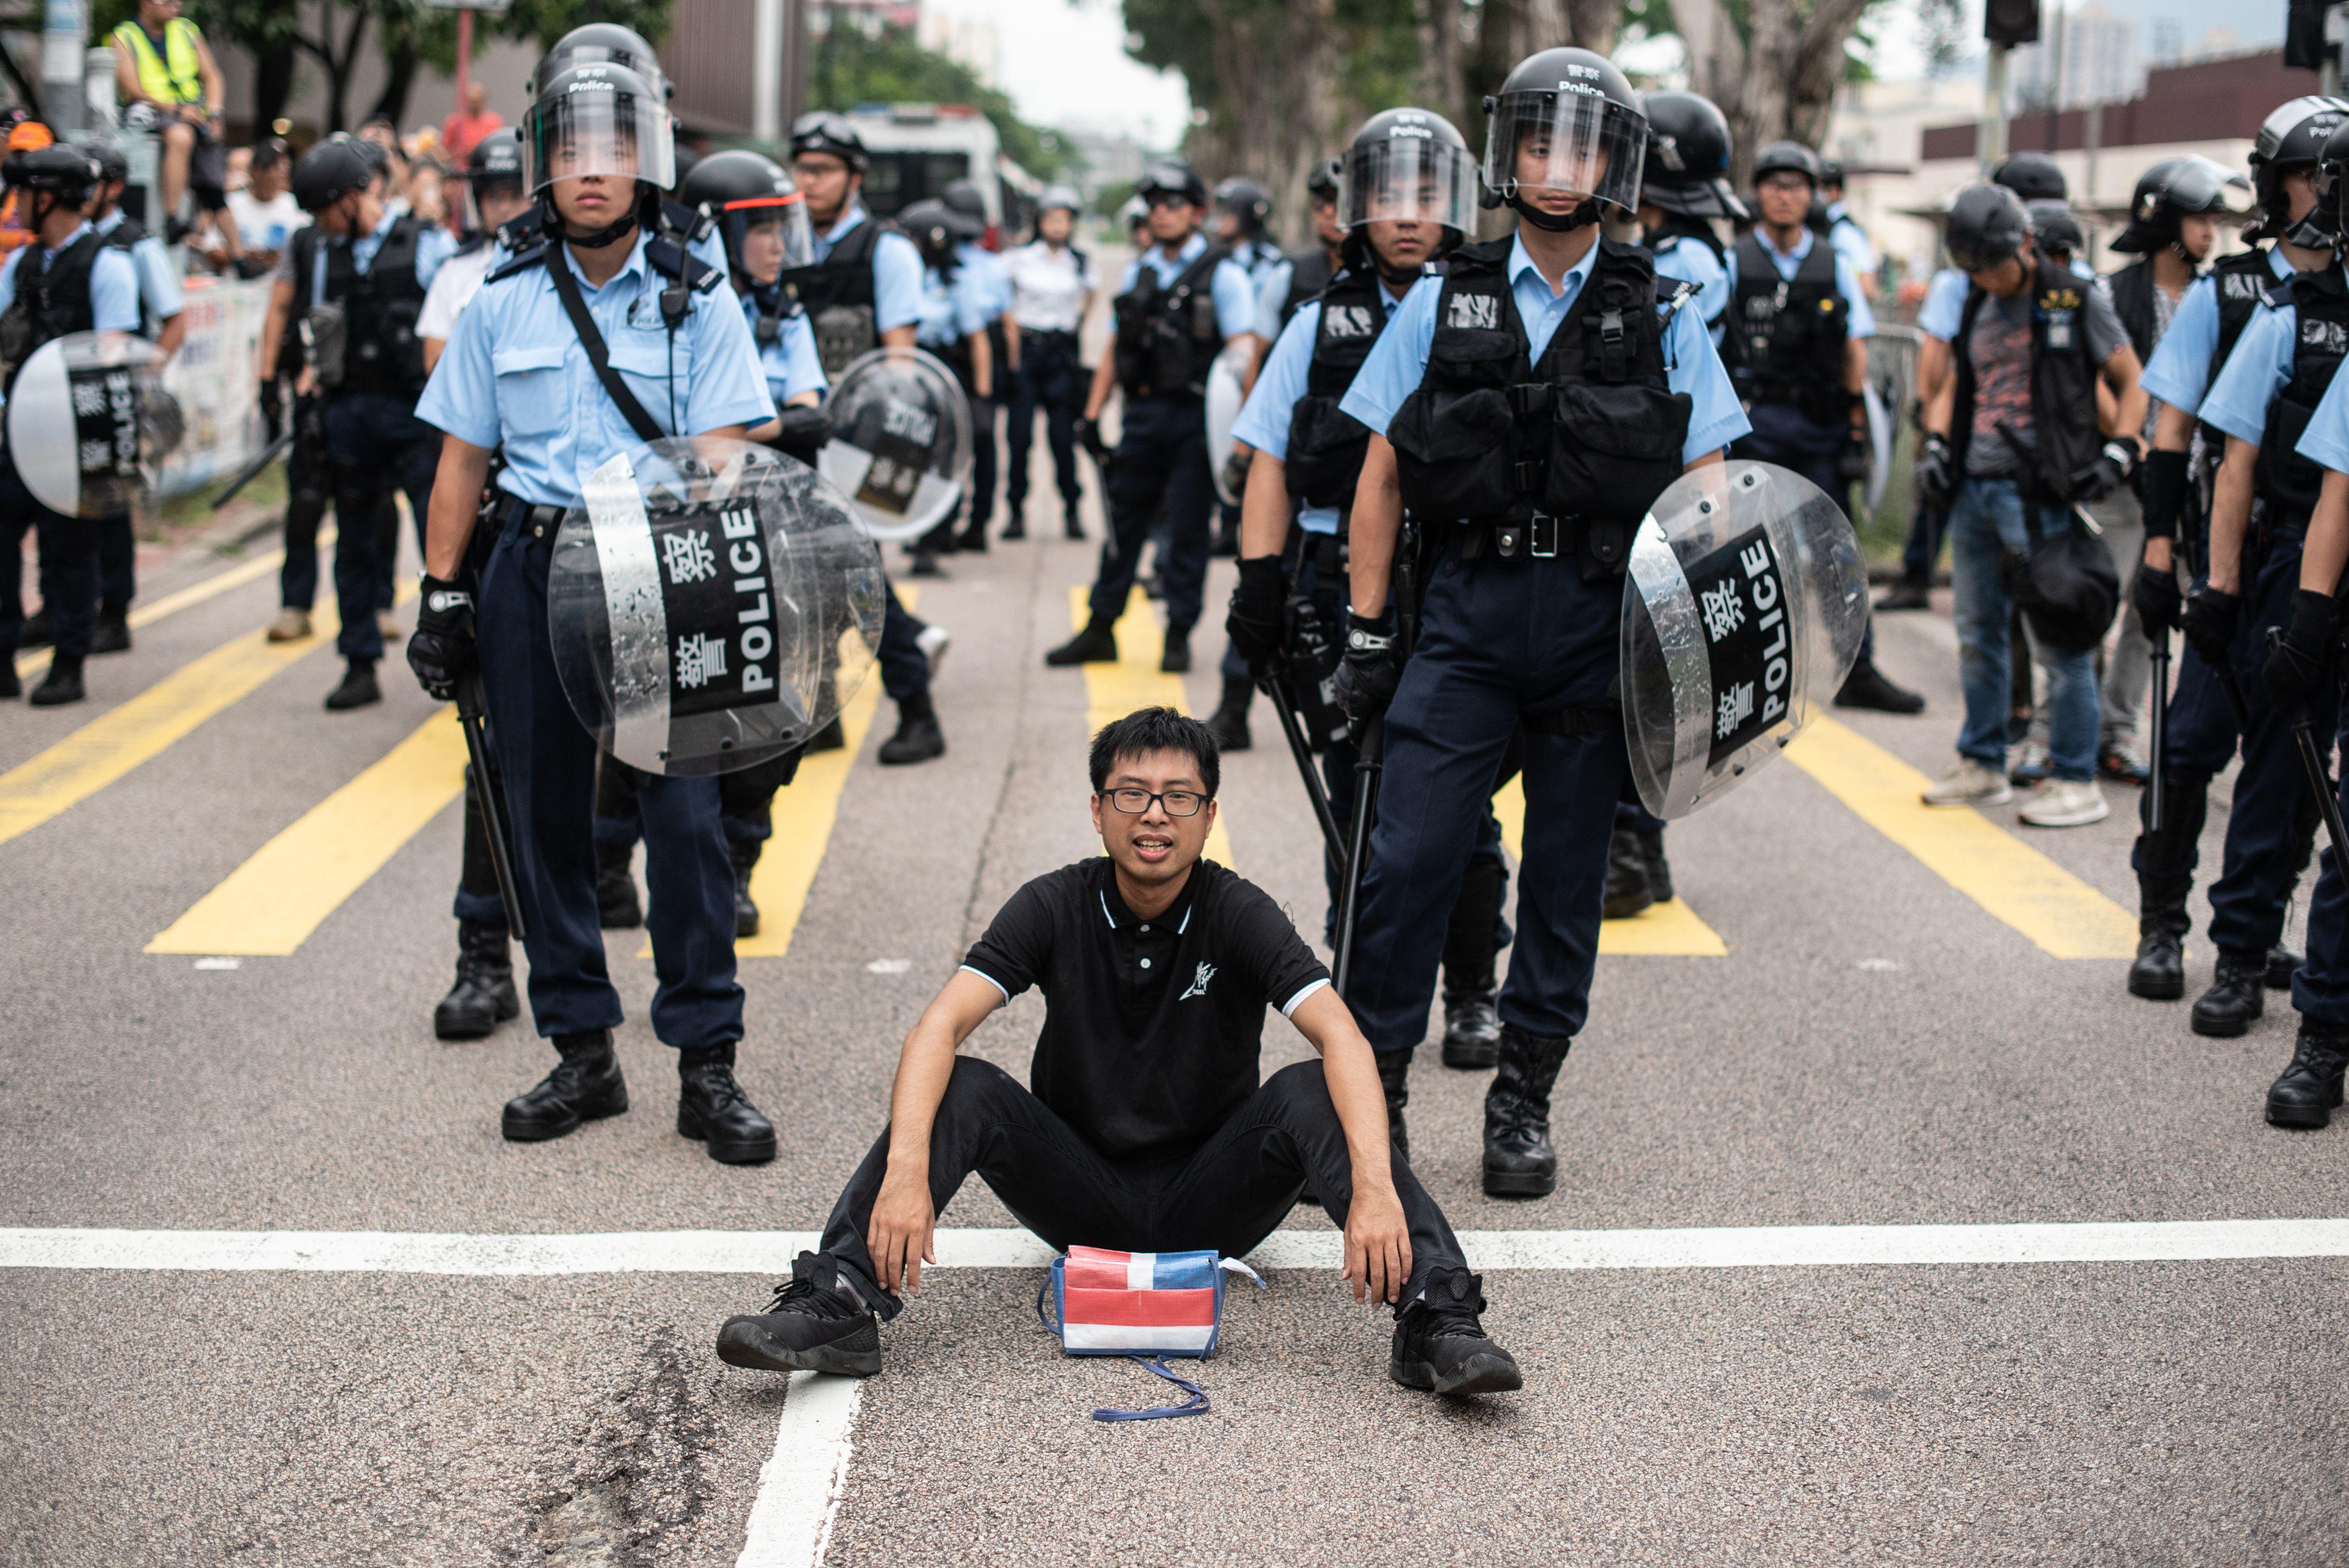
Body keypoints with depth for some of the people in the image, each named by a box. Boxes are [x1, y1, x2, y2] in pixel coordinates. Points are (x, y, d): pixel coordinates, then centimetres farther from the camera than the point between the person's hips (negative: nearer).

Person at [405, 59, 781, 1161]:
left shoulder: (698, 303, 2)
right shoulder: (502, 306, 8)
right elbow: (463, 457, 11)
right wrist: (442, 595, 5)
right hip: (529, 578, 3)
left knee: (685, 816, -6)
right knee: (545, 818, 6)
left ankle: (706, 1068, 1)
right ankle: (582, 1056, 17)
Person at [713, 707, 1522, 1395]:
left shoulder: (1240, 916, -13)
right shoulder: (1055, 906, -10)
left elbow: (1342, 1040, -28)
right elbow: (937, 1030, -22)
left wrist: (1375, 1188, -46)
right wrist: (907, 1173, -41)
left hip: (1212, 1203, -1)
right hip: (1081, 1195, 1)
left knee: (1311, 1092, -28)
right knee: (964, 1089, -24)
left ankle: (1435, 1321, -37)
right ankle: (838, 1305, -33)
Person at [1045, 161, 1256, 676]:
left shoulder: (1221, 274, -3)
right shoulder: (1137, 273, 13)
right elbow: (1115, 348, 16)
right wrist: (1092, 412, 10)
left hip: (1195, 418, -5)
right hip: (1143, 415, 5)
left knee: (1187, 531, 1)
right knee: (1124, 523, 9)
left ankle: (1179, 635, 11)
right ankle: (1100, 631, 16)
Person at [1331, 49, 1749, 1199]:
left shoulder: (1660, 317, 6)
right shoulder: (1446, 303, 6)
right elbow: (1382, 477, 8)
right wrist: (1366, 633, 3)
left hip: (1600, 623, 1)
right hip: (1468, 614, 0)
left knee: (1568, 869, 7)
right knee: (1410, 855, -7)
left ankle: (1524, 1102, 20)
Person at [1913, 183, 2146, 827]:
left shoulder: (2078, 303, -4)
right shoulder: (1977, 308, 13)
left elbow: (2132, 384, 1)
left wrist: (2117, 453, -12)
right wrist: (1936, 447, 8)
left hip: (2041, 493, -6)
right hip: (1974, 490, 7)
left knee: (2062, 637, -4)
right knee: (1978, 635, 13)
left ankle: (2077, 781, 3)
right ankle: (1983, 766, 25)